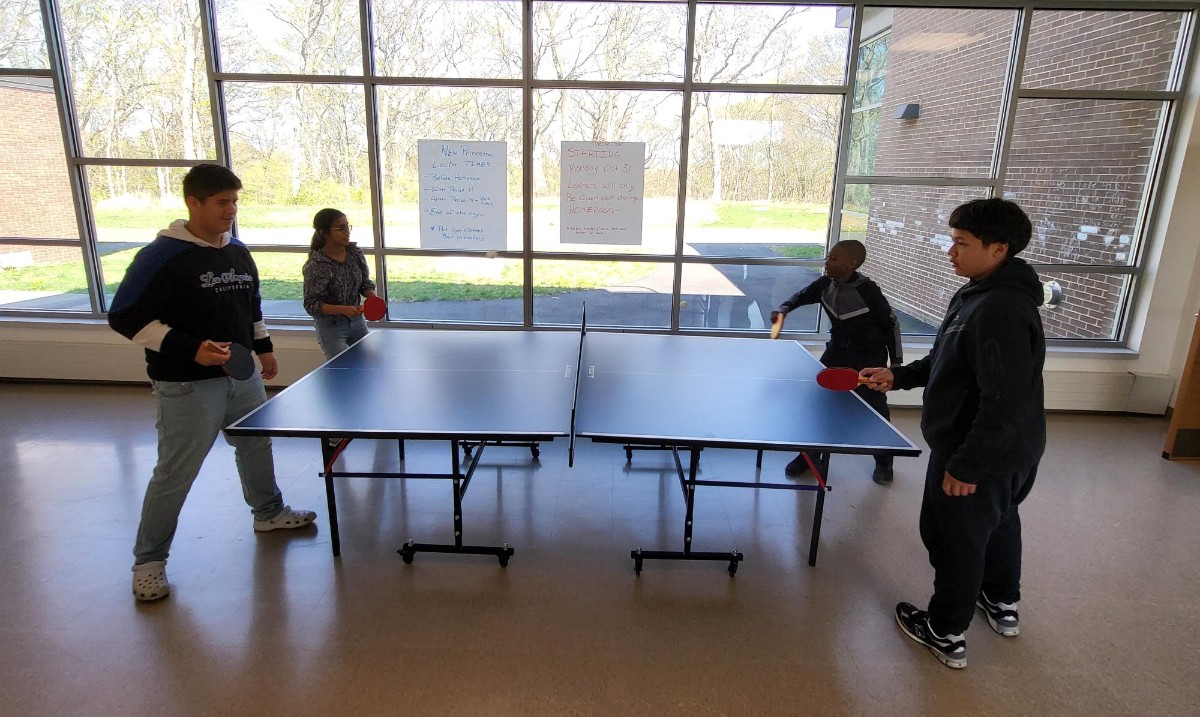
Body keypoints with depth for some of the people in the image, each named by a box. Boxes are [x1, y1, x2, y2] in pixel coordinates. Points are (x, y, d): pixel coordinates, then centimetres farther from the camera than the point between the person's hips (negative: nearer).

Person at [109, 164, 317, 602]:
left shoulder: (239, 252, 7)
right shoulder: (161, 256, -16)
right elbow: (125, 317, -17)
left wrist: (263, 346, 18)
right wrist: (189, 349, -26)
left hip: (241, 375, 7)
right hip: (186, 386, -7)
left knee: (257, 445, 21)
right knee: (175, 472, 1)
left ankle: (268, 512, 44)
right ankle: (149, 559, 20)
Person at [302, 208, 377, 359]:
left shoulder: (355, 253, -4)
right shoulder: (316, 265, -20)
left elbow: (365, 283, 9)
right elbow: (311, 305, -19)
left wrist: (373, 298, -12)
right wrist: (343, 310, -31)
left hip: (357, 321, 6)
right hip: (331, 326, -6)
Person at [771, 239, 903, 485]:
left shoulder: (868, 291, -25)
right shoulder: (825, 284, -11)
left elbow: (891, 323, -13)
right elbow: (802, 295, 9)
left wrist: (896, 362, -8)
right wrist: (783, 309, -13)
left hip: (869, 358, -5)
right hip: (837, 351, 5)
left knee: (875, 408, 1)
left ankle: (884, 462, 25)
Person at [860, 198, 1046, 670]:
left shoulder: (1001, 311, -30)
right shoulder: (975, 294, 3)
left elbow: (1005, 403, -31)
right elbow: (947, 361, 16)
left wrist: (966, 465, -26)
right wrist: (901, 376, 6)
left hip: (983, 455, -11)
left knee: (954, 539, 6)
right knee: (998, 522, 27)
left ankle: (946, 635, 25)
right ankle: (1003, 605, 50)